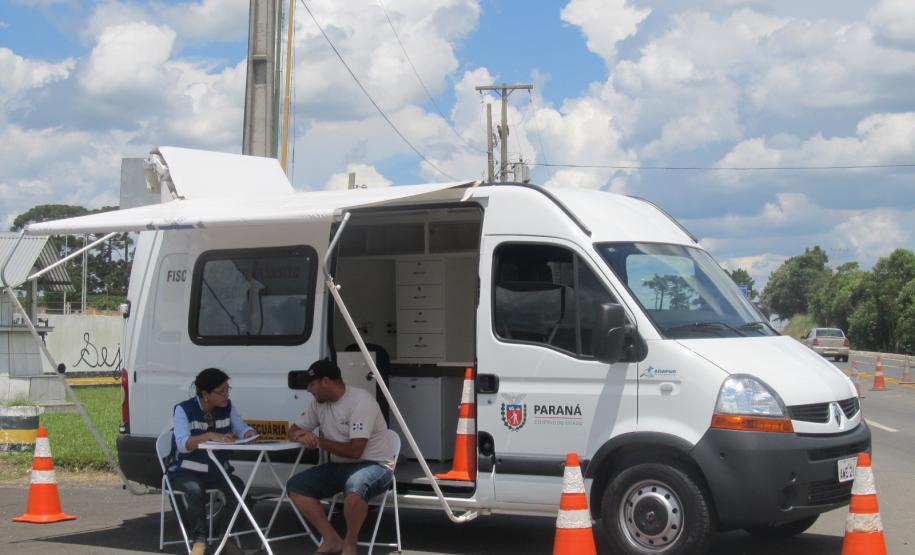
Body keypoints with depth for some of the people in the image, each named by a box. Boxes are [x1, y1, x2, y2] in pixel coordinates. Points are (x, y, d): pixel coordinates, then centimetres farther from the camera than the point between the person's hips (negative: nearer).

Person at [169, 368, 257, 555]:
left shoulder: (227, 408, 4)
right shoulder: (184, 410, -12)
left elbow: (242, 428, 0)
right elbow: (183, 444, -25)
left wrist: (249, 434, -25)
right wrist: (210, 436, -42)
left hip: (218, 470, 4)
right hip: (187, 471, -4)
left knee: (238, 487, -24)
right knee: (195, 490, -36)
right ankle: (200, 540, -20)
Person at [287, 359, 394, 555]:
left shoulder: (360, 401, -20)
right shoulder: (319, 403, 5)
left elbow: (354, 451, -26)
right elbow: (294, 430, 14)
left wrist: (319, 441, -14)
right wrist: (301, 436, -12)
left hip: (374, 465, -8)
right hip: (340, 466, 8)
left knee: (354, 487, -40)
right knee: (296, 486, -7)